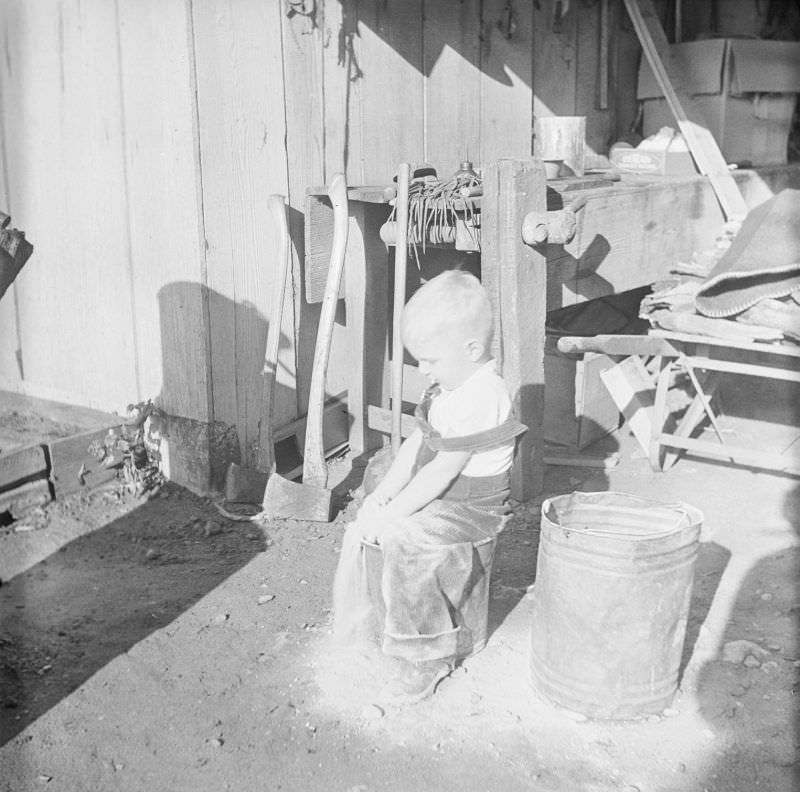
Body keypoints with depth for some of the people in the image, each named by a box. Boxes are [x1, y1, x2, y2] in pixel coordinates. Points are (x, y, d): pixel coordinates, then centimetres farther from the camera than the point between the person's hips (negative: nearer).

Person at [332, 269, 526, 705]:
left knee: (402, 539, -26)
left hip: (472, 509, -10)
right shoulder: (449, 385, 7)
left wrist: (391, 514, -20)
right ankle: (356, 620, 19)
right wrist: (382, 494, 1)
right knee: (363, 523, 4)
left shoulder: (479, 400, -25)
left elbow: (441, 472, -25)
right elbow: (416, 444, 10)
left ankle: (430, 657, -12)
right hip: (438, 498, 10)